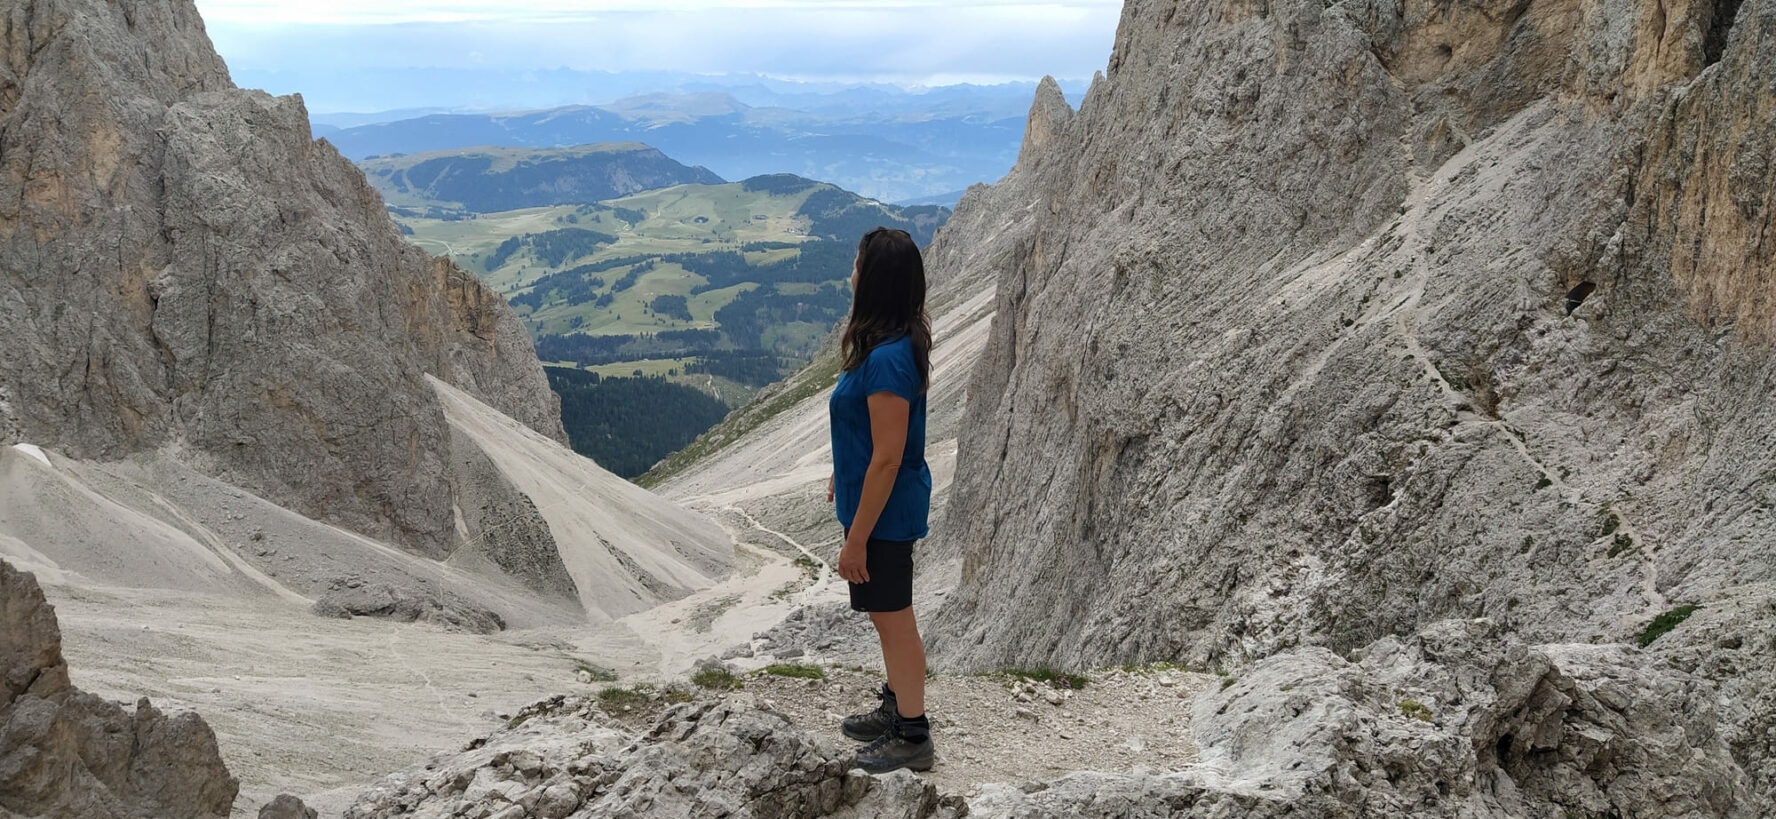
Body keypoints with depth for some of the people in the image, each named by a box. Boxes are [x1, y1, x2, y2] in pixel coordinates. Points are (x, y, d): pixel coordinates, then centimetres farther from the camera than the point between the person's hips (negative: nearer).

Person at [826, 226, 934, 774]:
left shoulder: (887, 360, -29)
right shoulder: (898, 343, 1)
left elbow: (888, 460, -27)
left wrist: (856, 539, -21)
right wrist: (845, 475, 26)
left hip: (884, 511, -9)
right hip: (874, 498, 9)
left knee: (894, 619, 6)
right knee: (889, 615, 23)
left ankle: (912, 737, 22)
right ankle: (896, 708, 41)